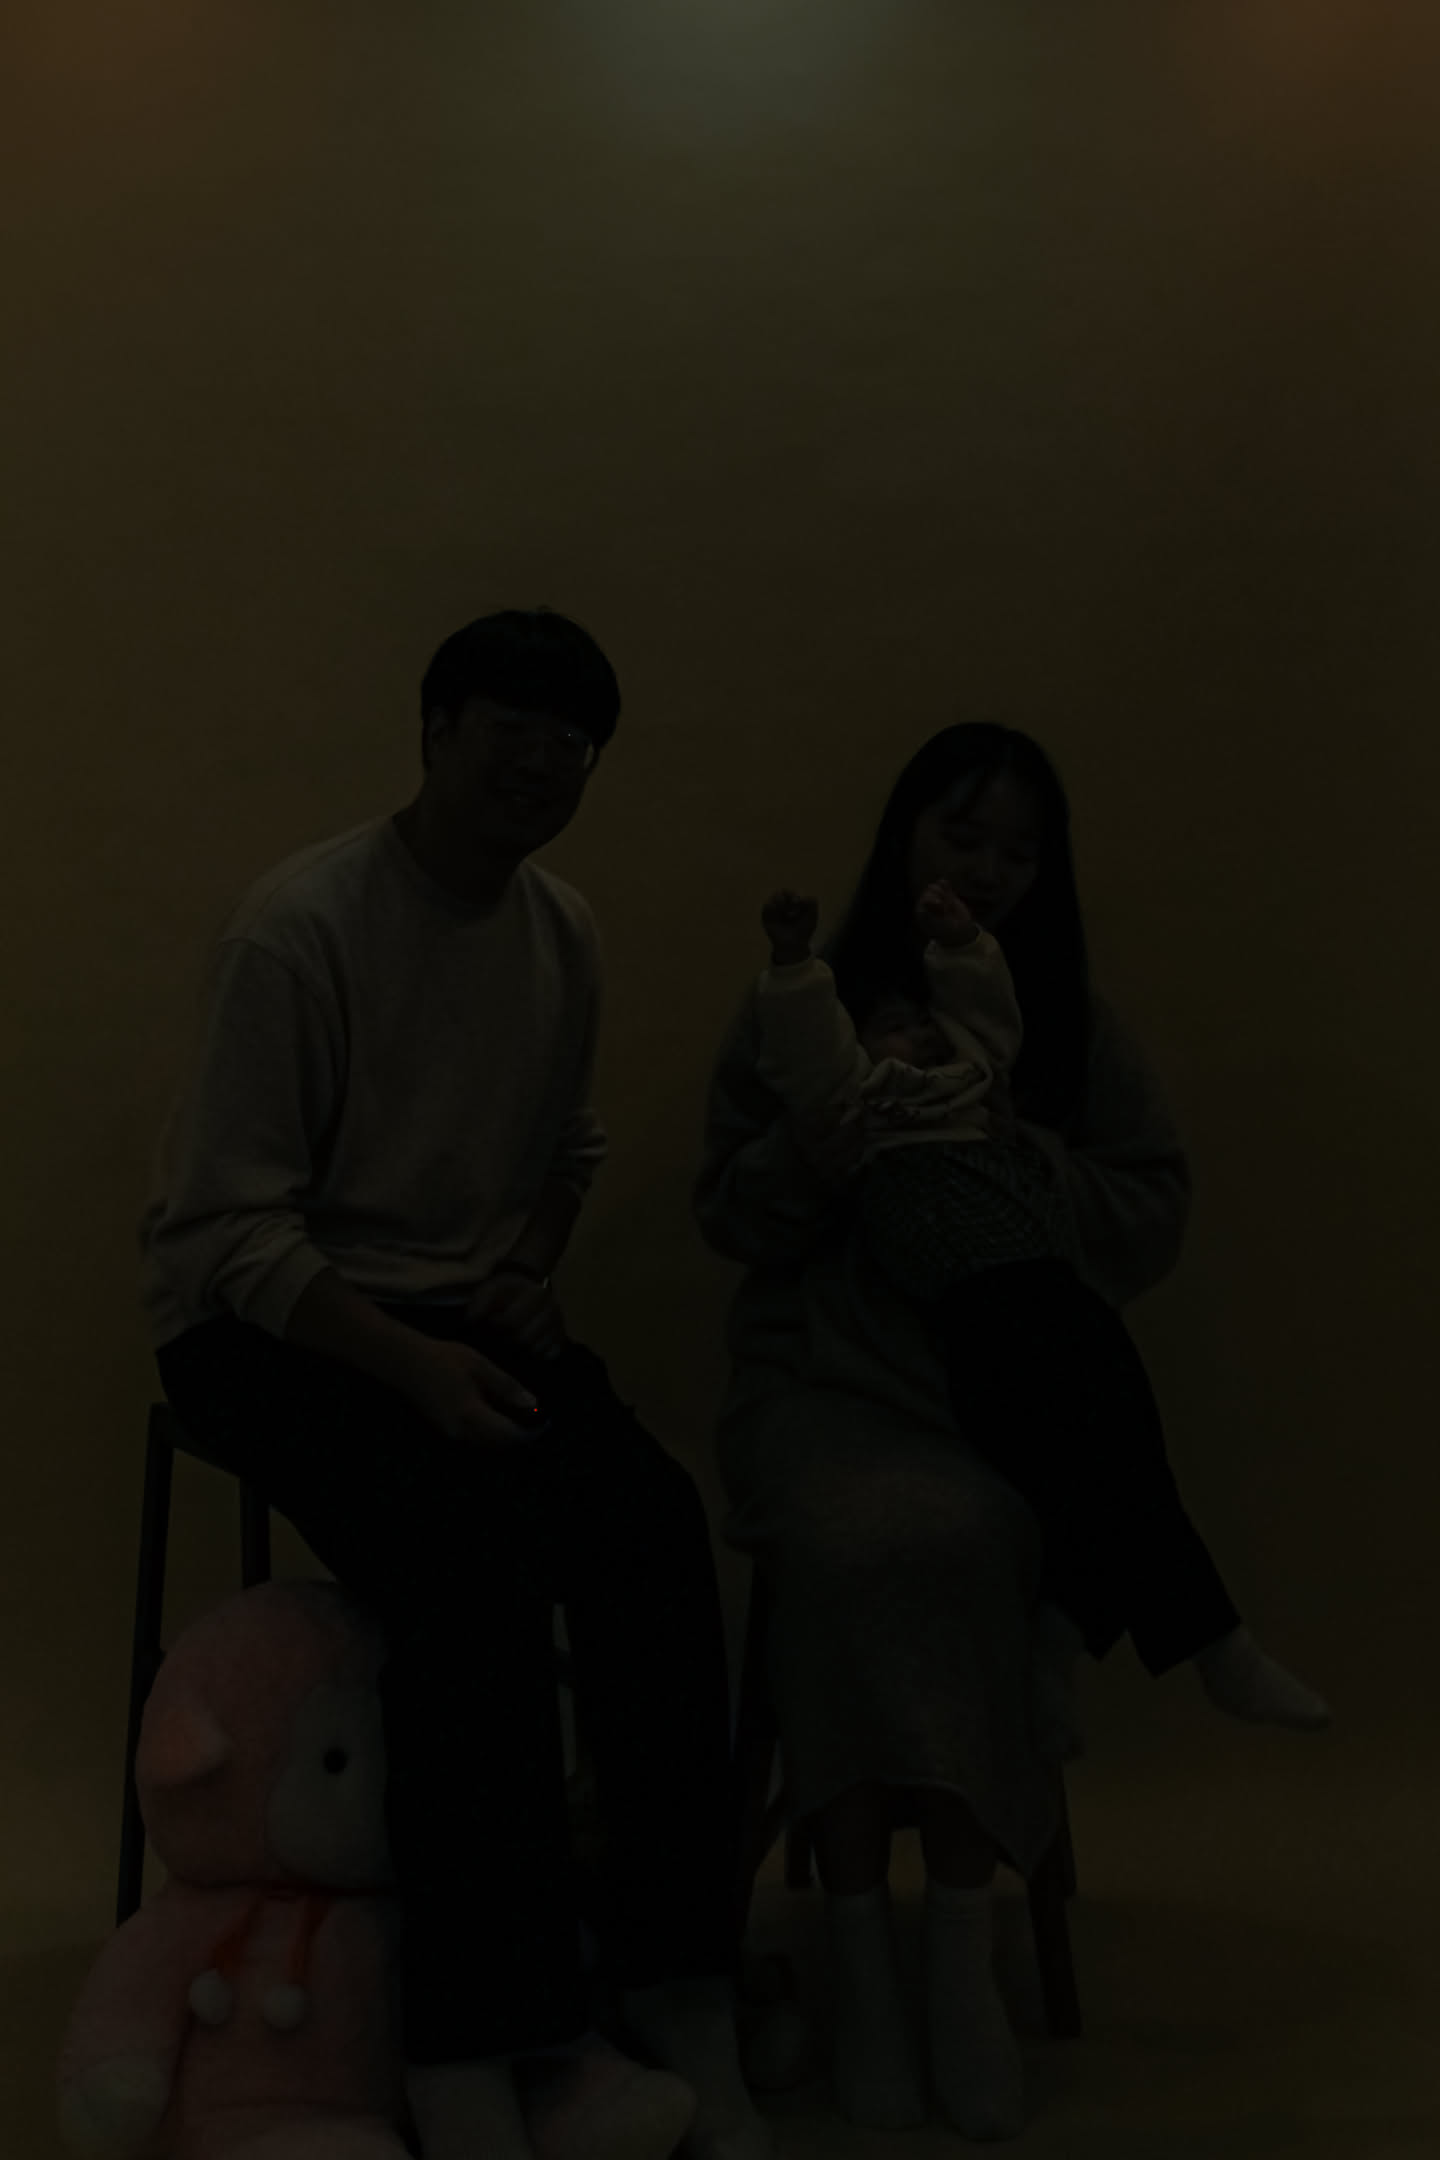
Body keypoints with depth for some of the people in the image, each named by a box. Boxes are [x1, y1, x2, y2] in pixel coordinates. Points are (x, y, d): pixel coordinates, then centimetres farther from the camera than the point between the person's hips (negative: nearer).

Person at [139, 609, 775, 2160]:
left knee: (654, 1523, -23)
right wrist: (412, 1364, -27)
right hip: (263, 1329, -5)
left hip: (462, 1319, 6)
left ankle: (680, 2010, -17)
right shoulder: (301, 926, -13)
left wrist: (529, 1273, 4)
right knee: (477, 1552, -33)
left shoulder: (564, 932, 8)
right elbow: (230, 1230, -16)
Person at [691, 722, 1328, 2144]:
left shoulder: (1073, 1025, 12)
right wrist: (808, 1160, -12)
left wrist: (1047, 1167, -8)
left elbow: (1156, 1217, 10)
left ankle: (960, 1957, -20)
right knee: (850, 1537, -33)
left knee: (968, 1538, -33)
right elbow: (726, 1217, 9)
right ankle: (860, 1959, -20)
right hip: (824, 1373, 0)